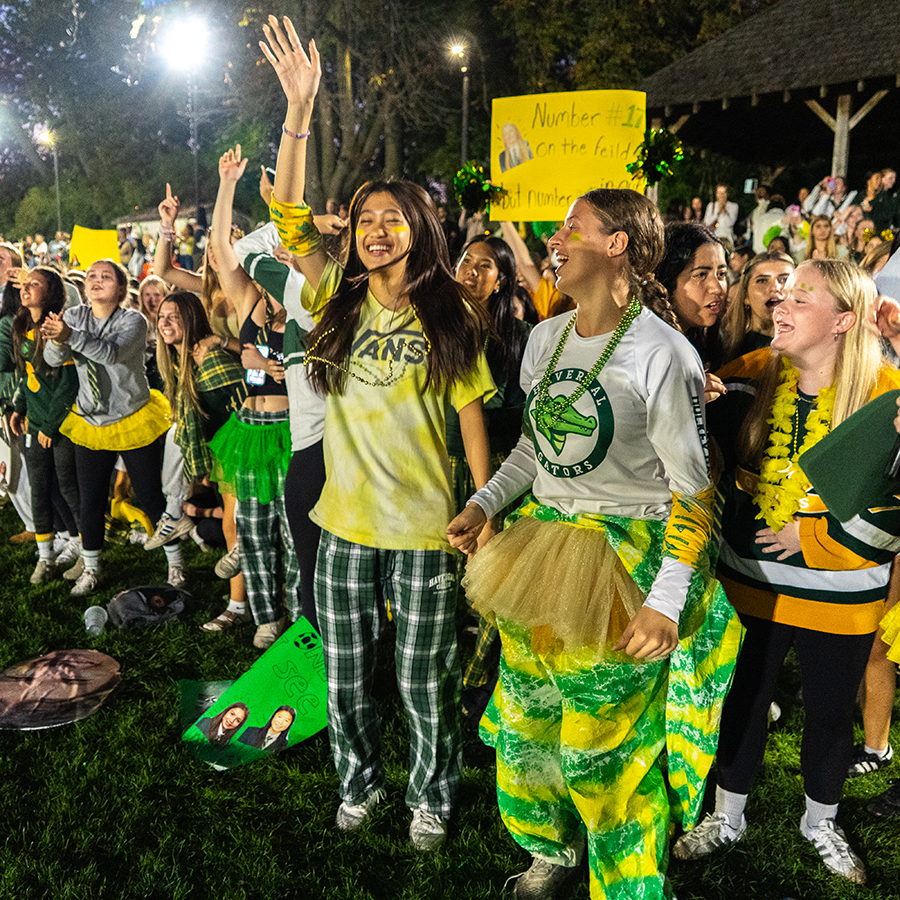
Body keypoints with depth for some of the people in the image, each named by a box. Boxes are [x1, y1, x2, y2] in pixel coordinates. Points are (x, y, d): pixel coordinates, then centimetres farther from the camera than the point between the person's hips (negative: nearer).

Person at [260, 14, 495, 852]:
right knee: (345, 675, 17)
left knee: (422, 679, 12)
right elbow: (290, 218, -4)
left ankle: (431, 794, 37)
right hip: (345, 519, 3)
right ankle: (359, 781, 42)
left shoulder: (449, 317, -4)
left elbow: (471, 415, -3)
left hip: (425, 527, -3)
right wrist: (299, 109, -11)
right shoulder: (339, 301, 3)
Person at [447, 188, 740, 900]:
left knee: (606, 750, 5)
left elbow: (694, 487, -13)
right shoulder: (545, 338, 6)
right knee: (525, 724, 16)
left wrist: (667, 601, -17)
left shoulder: (662, 354, -15)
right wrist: (484, 503, 8)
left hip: (624, 562, -6)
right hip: (539, 549, 7)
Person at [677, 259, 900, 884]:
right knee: (743, 701, 16)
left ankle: (820, 821, 44)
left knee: (831, 713, 17)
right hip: (751, 586, 2)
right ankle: (727, 817, 39)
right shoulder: (752, 376, -5)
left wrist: (809, 536, -16)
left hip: (839, 597, -1)